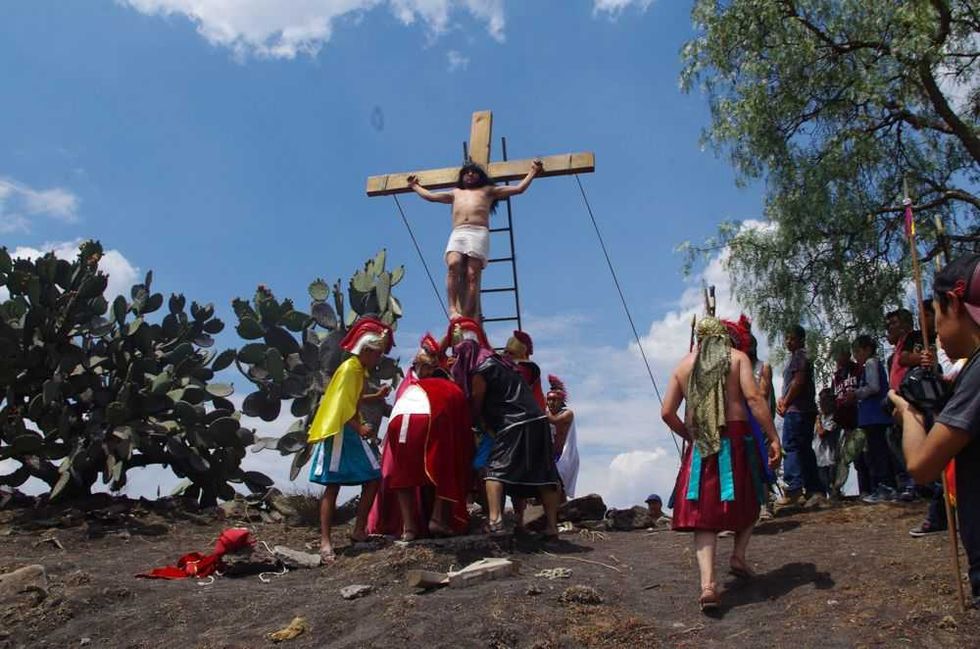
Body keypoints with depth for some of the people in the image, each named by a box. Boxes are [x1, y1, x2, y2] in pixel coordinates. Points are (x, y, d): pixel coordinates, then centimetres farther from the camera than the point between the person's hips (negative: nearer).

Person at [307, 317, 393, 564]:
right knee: (333, 486, -5)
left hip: (351, 433, 9)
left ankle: (359, 531, 12)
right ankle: (325, 542, 1)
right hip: (338, 433, -9)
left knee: (373, 479, 6)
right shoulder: (349, 368, -13)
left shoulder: (359, 370, 16)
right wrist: (360, 428, -30)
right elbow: (343, 405, -22)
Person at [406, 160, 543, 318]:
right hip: (457, 234, 2)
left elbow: (519, 188, 27)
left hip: (479, 233, -2)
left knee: (472, 276, -18)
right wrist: (414, 186, 54)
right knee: (453, 265, -29)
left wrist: (533, 172, 27)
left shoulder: (488, 190, 29)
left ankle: (467, 319, -29)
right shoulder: (456, 193, 38)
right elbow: (430, 196, 45)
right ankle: (453, 308, -37)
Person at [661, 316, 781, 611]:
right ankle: (739, 554, 13)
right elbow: (753, 397, -12)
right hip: (736, 439, -2)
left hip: (700, 447, 2)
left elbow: (667, 412, 6)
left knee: (703, 511, -1)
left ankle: (707, 582, -14)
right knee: (749, 498, 23)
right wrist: (774, 438, -12)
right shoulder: (737, 357, 3)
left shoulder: (683, 365, 11)